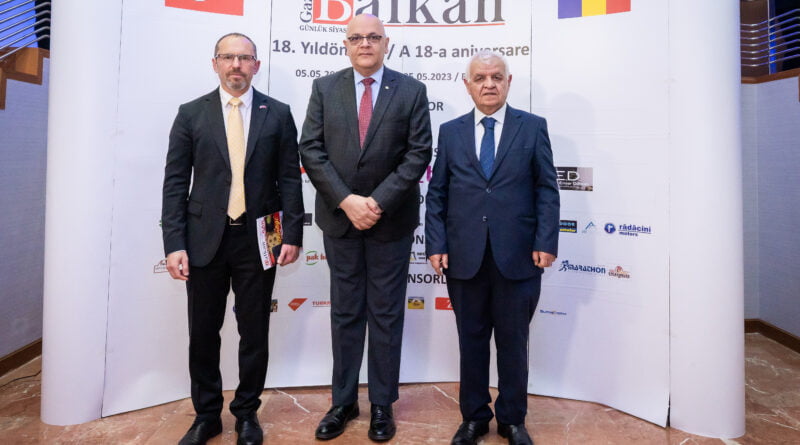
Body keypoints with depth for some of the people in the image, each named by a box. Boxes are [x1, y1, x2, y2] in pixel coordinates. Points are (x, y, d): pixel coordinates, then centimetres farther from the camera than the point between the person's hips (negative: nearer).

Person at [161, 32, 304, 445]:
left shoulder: (278, 114, 4)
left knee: (255, 333, 9)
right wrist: (174, 243, -6)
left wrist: (292, 233, -4)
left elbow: (289, 178, 2)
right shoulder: (191, 114, 5)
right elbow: (175, 182, 2)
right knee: (203, 333, 11)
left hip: (257, 240, 0)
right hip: (205, 239, 1)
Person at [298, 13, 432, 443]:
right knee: (345, 313, 12)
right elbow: (311, 150, -2)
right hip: (339, 218, 2)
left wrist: (379, 201, -15)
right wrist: (346, 201, -13)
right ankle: (343, 401, 27)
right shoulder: (324, 88, 5)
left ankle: (382, 404, 24)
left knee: (386, 315, 8)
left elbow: (418, 153, -6)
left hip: (392, 220, -1)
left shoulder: (411, 91, 1)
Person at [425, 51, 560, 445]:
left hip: (517, 256, -1)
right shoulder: (450, 131, 9)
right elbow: (436, 193, 6)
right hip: (464, 257, 2)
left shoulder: (533, 127, 5)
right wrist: (436, 244, -2)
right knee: (471, 341, 12)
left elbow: (547, 189, 1)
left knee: (513, 342, 11)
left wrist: (546, 243, -7)